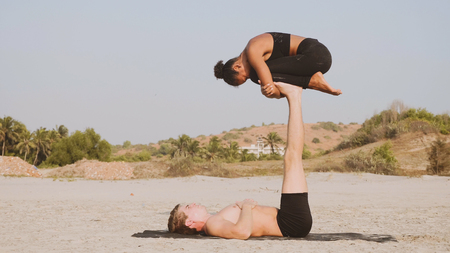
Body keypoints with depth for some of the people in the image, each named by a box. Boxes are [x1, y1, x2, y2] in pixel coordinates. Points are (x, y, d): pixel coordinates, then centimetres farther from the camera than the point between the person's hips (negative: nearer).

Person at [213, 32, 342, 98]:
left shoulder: (253, 52, -14)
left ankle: (313, 81, -9)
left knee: (257, 75, -14)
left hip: (315, 56, -10)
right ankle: (313, 80, 7)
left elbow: (268, 85, -19)